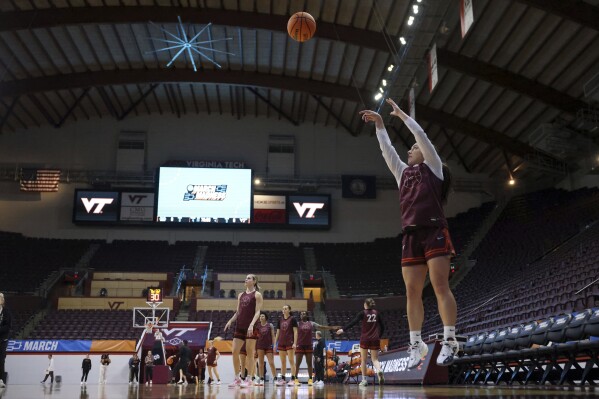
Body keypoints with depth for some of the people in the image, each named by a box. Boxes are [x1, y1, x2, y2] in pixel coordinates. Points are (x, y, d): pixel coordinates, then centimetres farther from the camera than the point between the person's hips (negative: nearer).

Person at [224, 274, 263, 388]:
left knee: (250, 353, -3)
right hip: (239, 327, 6)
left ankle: (249, 379, 2)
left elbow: (257, 312, -9)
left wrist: (252, 324, -22)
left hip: (250, 327, -6)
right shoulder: (241, 295, 17)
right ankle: (237, 378, 10)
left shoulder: (257, 294, -1)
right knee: (235, 352, 1)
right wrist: (230, 321, 4)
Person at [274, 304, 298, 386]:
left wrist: (295, 343, -14)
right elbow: (278, 332, 16)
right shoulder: (280, 320, 13)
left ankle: (293, 379, -6)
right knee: (283, 362, 7)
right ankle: (282, 379, 10)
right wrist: (275, 343, 11)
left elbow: (295, 332, -5)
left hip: (290, 343, -5)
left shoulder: (292, 319, -1)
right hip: (281, 343, 5)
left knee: (291, 361, -6)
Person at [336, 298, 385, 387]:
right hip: (375, 339, 2)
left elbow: (353, 322, -12)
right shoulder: (376, 313, 7)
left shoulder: (363, 313, -3)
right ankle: (379, 370, -30)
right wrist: (379, 336, 22)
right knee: (375, 359, 3)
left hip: (365, 339, -2)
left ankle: (364, 380, 11)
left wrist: (343, 329, -11)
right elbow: (382, 327, 9)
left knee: (363, 360, 10)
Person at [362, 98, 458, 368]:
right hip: (411, 236, 6)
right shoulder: (403, 172, 24)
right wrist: (379, 124, 20)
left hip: (434, 232, -6)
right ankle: (416, 345, 5)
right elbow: (387, 150, 23)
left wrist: (400, 113, 11)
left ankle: (449, 342, -13)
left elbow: (421, 135, 5)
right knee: (412, 292, 1)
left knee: (441, 287, -11)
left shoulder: (433, 167, 10)